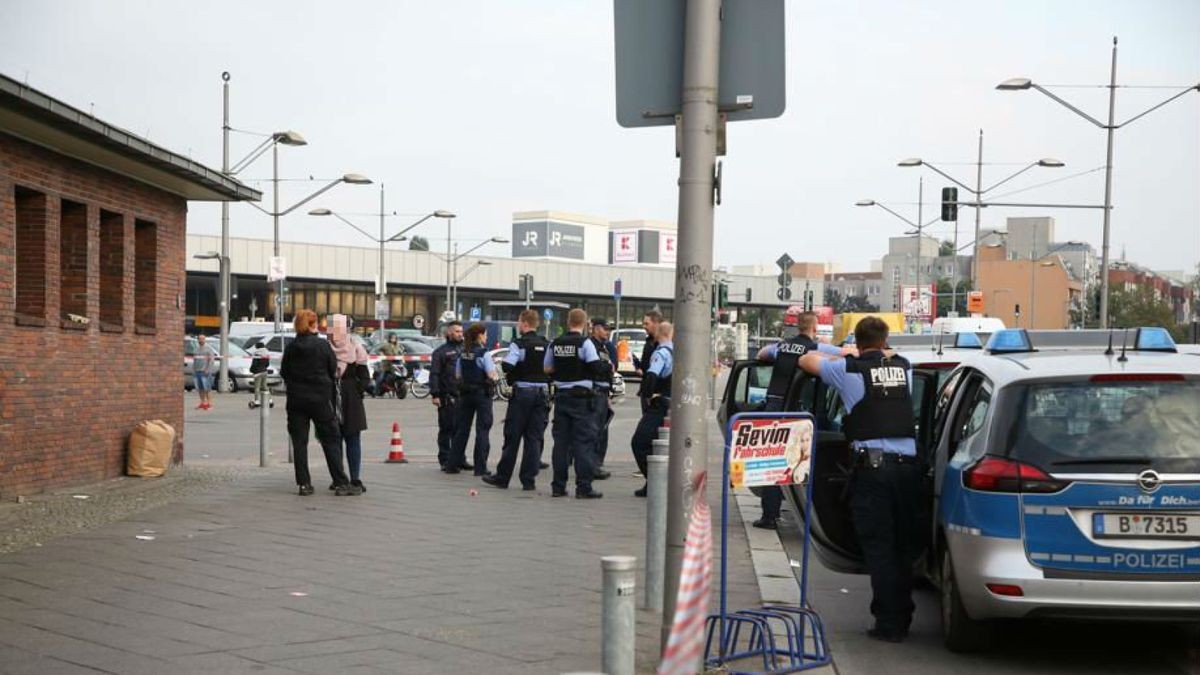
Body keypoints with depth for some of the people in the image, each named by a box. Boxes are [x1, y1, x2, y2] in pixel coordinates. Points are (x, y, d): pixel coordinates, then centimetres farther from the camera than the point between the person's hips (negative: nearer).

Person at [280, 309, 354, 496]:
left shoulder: (290, 347, 0)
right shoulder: (323, 345, -8)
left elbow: (284, 372, 6)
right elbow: (334, 370, -2)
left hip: (296, 399, 3)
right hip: (320, 398, -2)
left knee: (299, 442, 8)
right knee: (331, 441, 3)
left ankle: (304, 484, 5)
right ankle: (340, 483, -1)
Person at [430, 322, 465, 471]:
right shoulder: (440, 352, -1)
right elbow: (434, 374, -6)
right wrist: (435, 394, -15)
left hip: (463, 396, 5)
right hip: (447, 397, -5)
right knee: (446, 429, 0)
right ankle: (445, 461, 5)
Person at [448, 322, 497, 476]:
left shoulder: (462, 354, 5)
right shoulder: (483, 354, -13)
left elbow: (457, 376, 8)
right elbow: (491, 375, -16)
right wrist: (495, 374, 5)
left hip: (465, 393, 5)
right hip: (482, 394, -5)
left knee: (462, 429, 11)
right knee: (482, 429, 0)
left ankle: (453, 464, 13)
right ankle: (480, 467, -1)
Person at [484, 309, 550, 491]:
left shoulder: (518, 344, -9)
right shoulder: (547, 345, 6)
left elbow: (507, 366, -20)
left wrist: (510, 377, -1)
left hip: (522, 391, -4)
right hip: (542, 392, 4)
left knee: (512, 437, 4)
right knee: (535, 438, 5)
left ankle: (502, 477, 11)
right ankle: (529, 480, 4)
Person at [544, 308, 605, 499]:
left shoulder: (555, 343, 5)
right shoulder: (585, 343, -11)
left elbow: (547, 369, 11)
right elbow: (596, 368, -17)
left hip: (561, 396, 5)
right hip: (581, 397, -5)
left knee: (561, 441, 9)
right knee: (583, 442, -2)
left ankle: (558, 486, 12)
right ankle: (583, 488, -4)